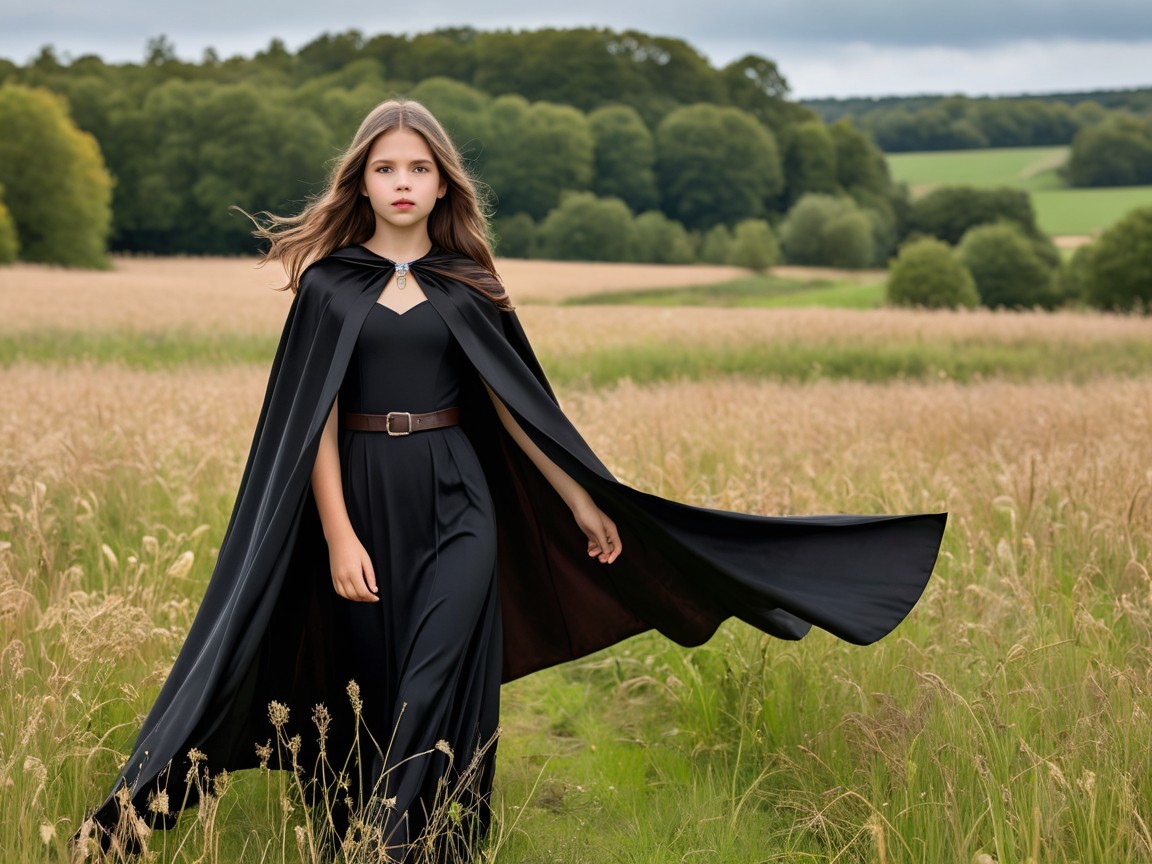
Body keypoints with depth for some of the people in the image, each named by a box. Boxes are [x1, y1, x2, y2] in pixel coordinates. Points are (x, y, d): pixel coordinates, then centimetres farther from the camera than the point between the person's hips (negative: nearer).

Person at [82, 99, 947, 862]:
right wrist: (338, 533, -13)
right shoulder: (328, 282, 2)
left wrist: (583, 501, 11)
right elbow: (313, 418, -3)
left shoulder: (466, 283, 7)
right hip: (361, 501, 0)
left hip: (454, 503, 0)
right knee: (367, 697, 7)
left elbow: (516, 400, 12)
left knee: (434, 695, -12)